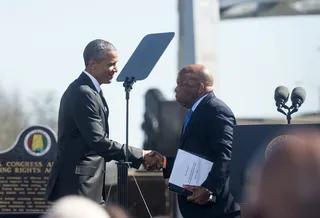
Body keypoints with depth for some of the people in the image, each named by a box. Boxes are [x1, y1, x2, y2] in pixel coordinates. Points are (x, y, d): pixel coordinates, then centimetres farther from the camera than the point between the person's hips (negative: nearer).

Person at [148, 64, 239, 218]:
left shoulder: (216, 110, -14)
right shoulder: (196, 112, 20)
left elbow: (225, 157, -24)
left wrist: (209, 190, -31)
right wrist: (164, 162, 10)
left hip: (213, 203, -11)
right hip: (196, 203, 11)